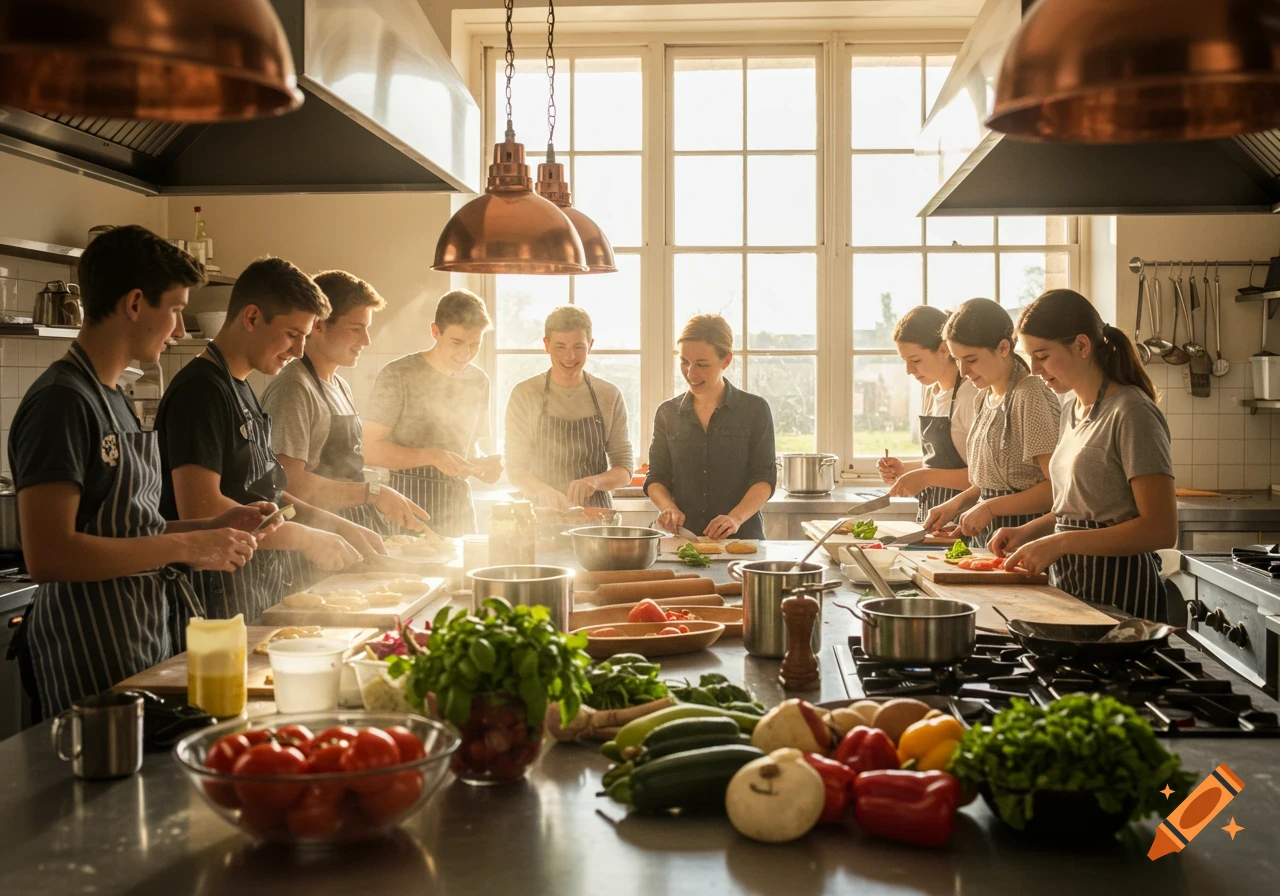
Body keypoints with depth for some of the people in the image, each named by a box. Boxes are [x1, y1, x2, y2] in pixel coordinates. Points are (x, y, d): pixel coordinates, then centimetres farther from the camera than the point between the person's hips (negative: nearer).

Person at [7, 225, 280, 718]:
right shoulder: (60, 401, -15)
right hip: (94, 657, -9)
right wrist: (184, 546, -19)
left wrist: (211, 527, 7)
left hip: (150, 640, 9)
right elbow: (47, 556, -23)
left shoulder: (112, 398, 15)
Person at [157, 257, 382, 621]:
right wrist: (306, 538, -18)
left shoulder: (241, 389, 15)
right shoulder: (200, 390, -16)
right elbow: (199, 509, -25)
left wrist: (340, 528, 8)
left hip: (261, 597, 9)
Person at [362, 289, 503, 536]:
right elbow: (371, 449, -12)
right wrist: (432, 457, -21)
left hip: (458, 506, 5)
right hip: (407, 506, -5)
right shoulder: (397, 376, -8)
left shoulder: (478, 381, 10)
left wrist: (482, 465, 0)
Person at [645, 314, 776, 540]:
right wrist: (668, 507, -7)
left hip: (742, 538, -2)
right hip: (683, 537, 2)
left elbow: (764, 478, 0)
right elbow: (656, 478, 14)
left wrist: (736, 518, -17)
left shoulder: (755, 409, 5)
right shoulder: (667, 413, 12)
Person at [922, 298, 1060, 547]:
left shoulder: (1031, 396, -14)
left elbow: (1056, 487, -18)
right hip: (984, 535, 8)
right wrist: (958, 503, 5)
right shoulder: (982, 398, 13)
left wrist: (990, 507, -20)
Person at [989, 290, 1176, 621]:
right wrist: (1028, 531, 5)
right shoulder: (1072, 410, 12)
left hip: (1119, 593, -8)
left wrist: (1059, 543, -21)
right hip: (1071, 585, 8)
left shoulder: (1131, 413, -15)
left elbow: (1161, 529, -20)